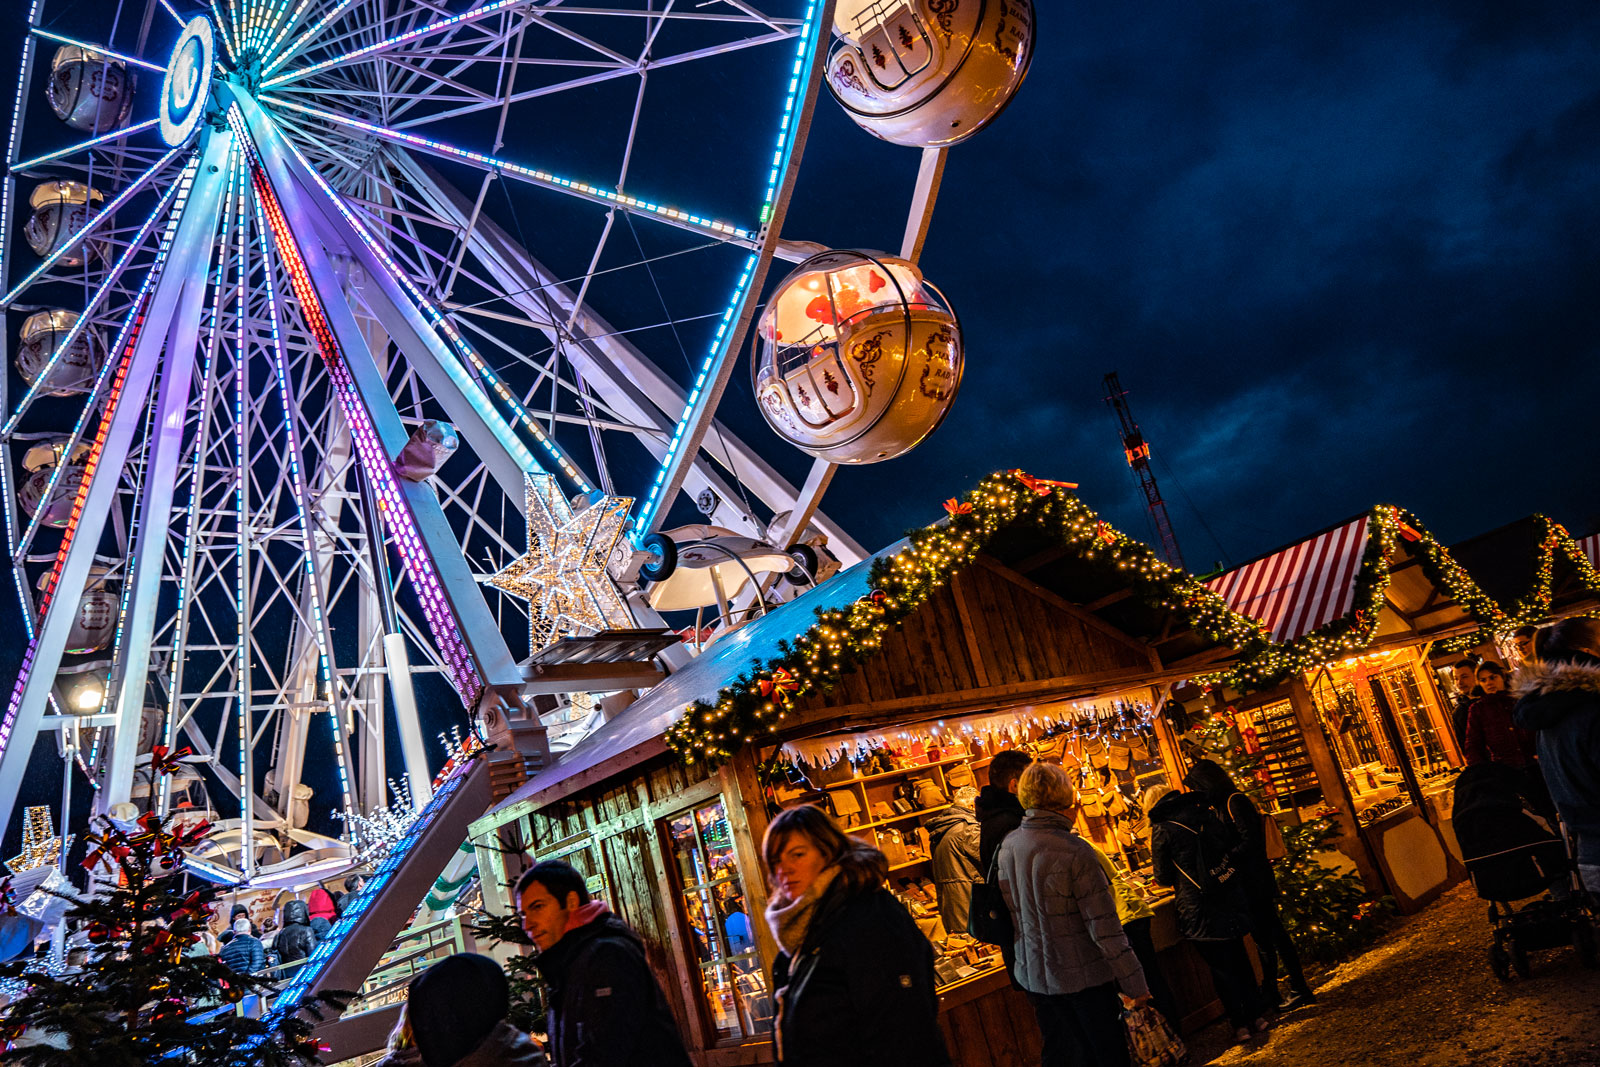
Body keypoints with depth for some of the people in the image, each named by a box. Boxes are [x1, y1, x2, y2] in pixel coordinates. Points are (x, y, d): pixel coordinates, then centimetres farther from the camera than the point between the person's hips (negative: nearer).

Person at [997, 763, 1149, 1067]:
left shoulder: (1007, 846, -2)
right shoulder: (1074, 851, -22)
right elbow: (1104, 927, -20)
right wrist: (1134, 982, -12)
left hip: (1033, 975, 6)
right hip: (1081, 975, -6)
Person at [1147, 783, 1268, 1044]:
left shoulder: (1161, 830, -9)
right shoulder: (1204, 814, 4)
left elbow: (1164, 877, -3)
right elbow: (1232, 843, 13)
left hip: (1200, 908, -5)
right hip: (1230, 900, 5)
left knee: (1219, 966, 6)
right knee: (1239, 958, 18)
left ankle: (1240, 1024, 10)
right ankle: (1255, 1015, 25)